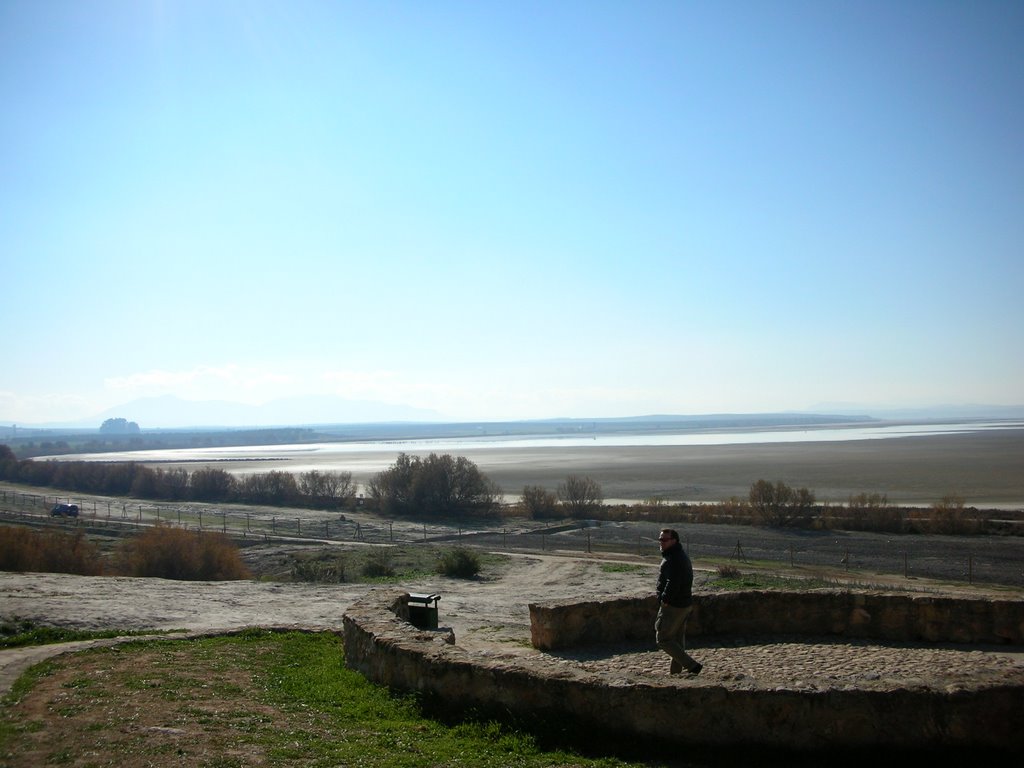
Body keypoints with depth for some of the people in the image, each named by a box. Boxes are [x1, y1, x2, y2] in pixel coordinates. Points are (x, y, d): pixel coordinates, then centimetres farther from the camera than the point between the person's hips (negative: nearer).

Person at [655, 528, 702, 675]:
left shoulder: (673, 559, -20)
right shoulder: (682, 555, 15)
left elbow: (673, 583, -29)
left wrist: (665, 600, -18)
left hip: (673, 606, -11)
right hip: (685, 604, 11)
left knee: (663, 639, -3)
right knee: (678, 639, 16)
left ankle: (692, 666, -6)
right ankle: (675, 672, 24)